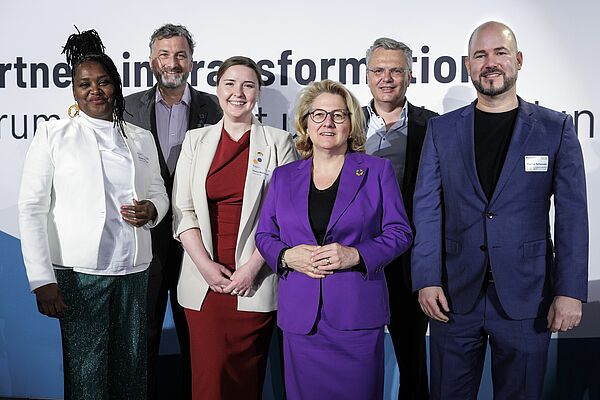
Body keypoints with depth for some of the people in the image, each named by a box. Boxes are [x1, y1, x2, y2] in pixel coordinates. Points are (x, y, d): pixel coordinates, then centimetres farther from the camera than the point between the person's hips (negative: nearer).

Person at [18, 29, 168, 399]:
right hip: (79, 272, -3)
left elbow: (158, 192, 20)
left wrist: (151, 210, -5)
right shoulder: (52, 135, 1)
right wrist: (42, 279, -10)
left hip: (134, 270, 3)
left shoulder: (142, 139, 11)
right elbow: (32, 208, -3)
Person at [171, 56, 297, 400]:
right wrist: (205, 265, -6)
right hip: (204, 278, 2)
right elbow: (183, 210, 5)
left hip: (254, 279, -2)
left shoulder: (278, 142, 2)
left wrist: (252, 267, -10)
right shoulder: (196, 140, 10)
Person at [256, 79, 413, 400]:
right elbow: (264, 235, 13)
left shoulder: (377, 171, 4)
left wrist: (355, 255, -15)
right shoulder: (284, 177, 12)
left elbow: (399, 233, 1)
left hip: (357, 314, -2)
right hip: (300, 316, 2)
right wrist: (287, 256, -9)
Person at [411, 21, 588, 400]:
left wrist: (571, 291, -8)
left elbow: (572, 215, -2)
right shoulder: (442, 130, 5)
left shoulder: (556, 128, 1)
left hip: (526, 297, -1)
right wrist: (427, 280, -7)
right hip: (454, 295, 1)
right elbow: (427, 209, 1)